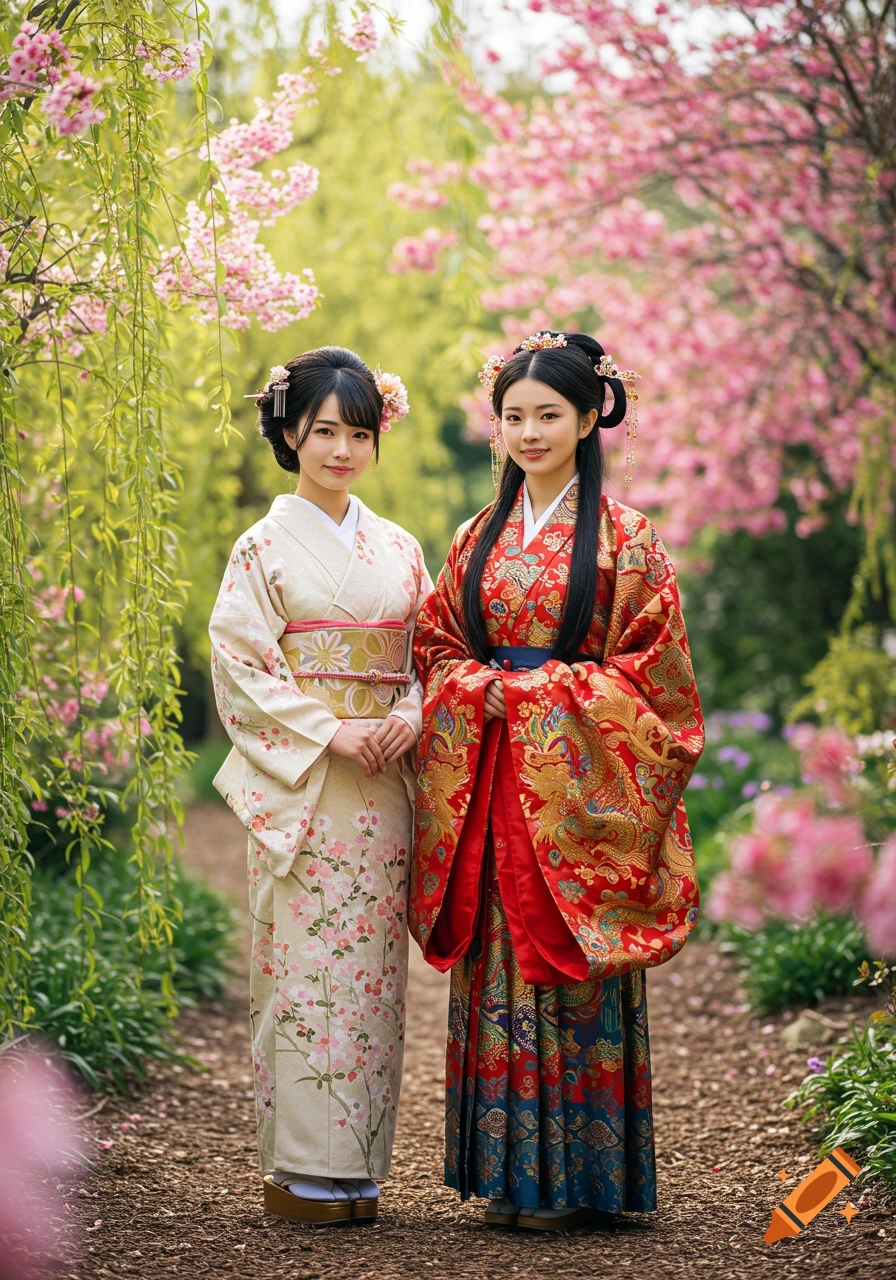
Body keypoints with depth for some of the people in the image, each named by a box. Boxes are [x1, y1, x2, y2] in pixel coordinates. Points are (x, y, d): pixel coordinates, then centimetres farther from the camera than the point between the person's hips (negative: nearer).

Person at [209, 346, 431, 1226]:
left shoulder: (399, 551, 13)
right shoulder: (266, 547, 0)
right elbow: (239, 666, -6)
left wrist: (409, 718, -6)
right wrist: (331, 732, -15)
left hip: (382, 789, 4)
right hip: (299, 785, -4)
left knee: (371, 967, 4)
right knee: (305, 963, -6)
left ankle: (358, 1165, 11)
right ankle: (301, 1169, 1)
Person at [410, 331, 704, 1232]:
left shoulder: (624, 539, -1)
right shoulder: (477, 538, 13)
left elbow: (653, 667, -4)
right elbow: (437, 647, 14)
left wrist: (550, 690, -11)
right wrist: (488, 689, -5)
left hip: (578, 781, -4)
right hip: (489, 781, 4)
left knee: (572, 965, -3)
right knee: (497, 964, 4)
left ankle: (575, 1177, 6)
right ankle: (509, 1174, 12)